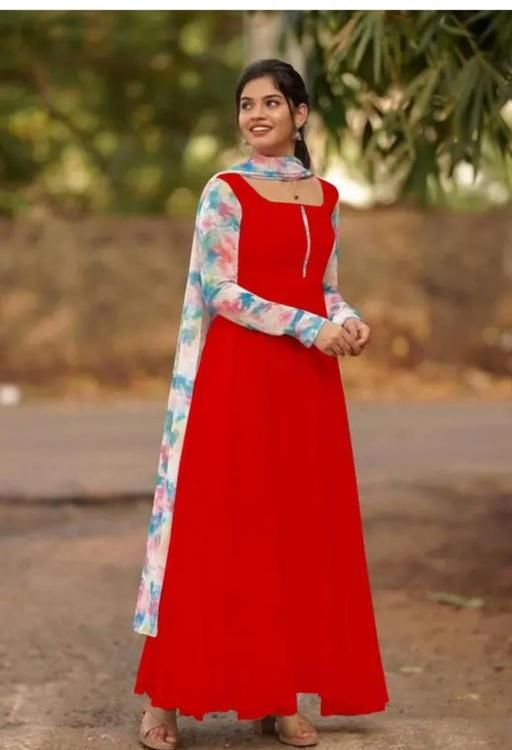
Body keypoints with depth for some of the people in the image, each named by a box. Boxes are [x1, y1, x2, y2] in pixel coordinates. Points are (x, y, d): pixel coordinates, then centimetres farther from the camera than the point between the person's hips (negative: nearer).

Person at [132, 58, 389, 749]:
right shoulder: (225, 191, -4)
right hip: (237, 378, -6)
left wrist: (349, 321, -5)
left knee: (299, 531, 5)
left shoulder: (324, 195, 13)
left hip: (308, 381, 6)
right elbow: (219, 291, -11)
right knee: (217, 530, -5)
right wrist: (306, 326, -17)